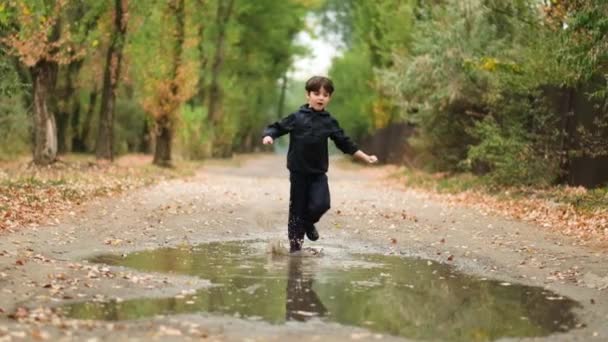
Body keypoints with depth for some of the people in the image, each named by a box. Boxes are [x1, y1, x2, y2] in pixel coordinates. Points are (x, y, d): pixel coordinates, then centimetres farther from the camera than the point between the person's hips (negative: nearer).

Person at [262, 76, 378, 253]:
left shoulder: (329, 122, 4)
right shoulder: (297, 118, -3)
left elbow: (345, 143, 9)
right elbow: (277, 127, -1)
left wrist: (365, 157, 6)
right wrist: (268, 137, -24)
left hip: (319, 173, 2)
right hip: (298, 172, -2)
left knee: (321, 204, -15)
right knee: (297, 208, 3)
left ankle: (309, 223, 18)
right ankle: (295, 244, 15)